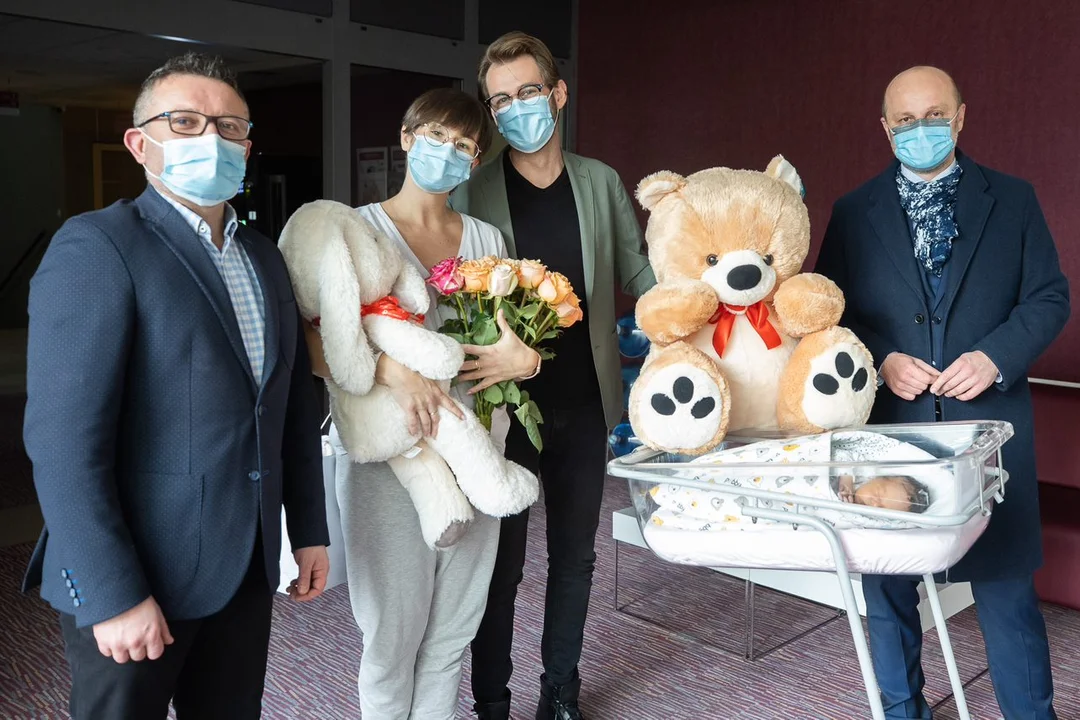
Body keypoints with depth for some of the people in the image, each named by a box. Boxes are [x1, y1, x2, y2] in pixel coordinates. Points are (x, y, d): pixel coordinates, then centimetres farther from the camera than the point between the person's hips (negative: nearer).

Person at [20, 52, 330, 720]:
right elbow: (63, 438, -18)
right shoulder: (96, 246, -12)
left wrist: (310, 529, 11)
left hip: (247, 568, 6)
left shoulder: (263, 255, 10)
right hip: (136, 577, -6)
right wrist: (112, 594, -19)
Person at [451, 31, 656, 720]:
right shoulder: (471, 190, -3)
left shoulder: (601, 183, 6)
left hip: (585, 403, 3)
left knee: (575, 555, 14)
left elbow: (638, 271, 11)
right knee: (502, 558, 7)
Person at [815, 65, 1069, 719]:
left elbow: (1049, 298, 5)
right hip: (888, 423, 1)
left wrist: (997, 356, -12)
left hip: (988, 421, 0)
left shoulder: (1013, 200, 6)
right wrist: (882, 359, -12)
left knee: (1005, 580, 6)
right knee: (886, 581, 11)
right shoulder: (854, 213, 6)